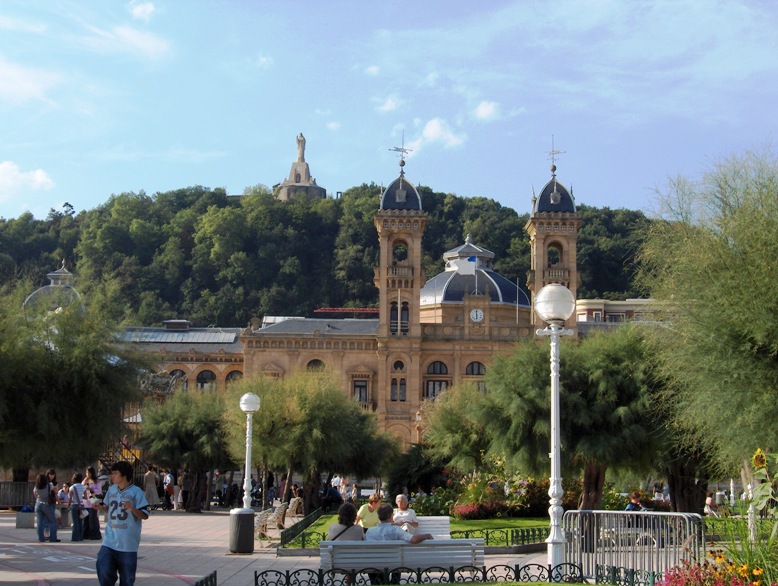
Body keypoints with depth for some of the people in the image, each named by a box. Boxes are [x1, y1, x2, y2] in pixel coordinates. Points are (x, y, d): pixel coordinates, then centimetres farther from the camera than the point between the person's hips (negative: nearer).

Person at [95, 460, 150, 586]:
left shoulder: (136, 492, -9)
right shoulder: (112, 490, 8)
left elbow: (145, 515, -9)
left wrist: (132, 508, -26)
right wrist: (99, 507, 1)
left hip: (128, 542, -4)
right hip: (110, 540, 4)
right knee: (104, 570, -6)